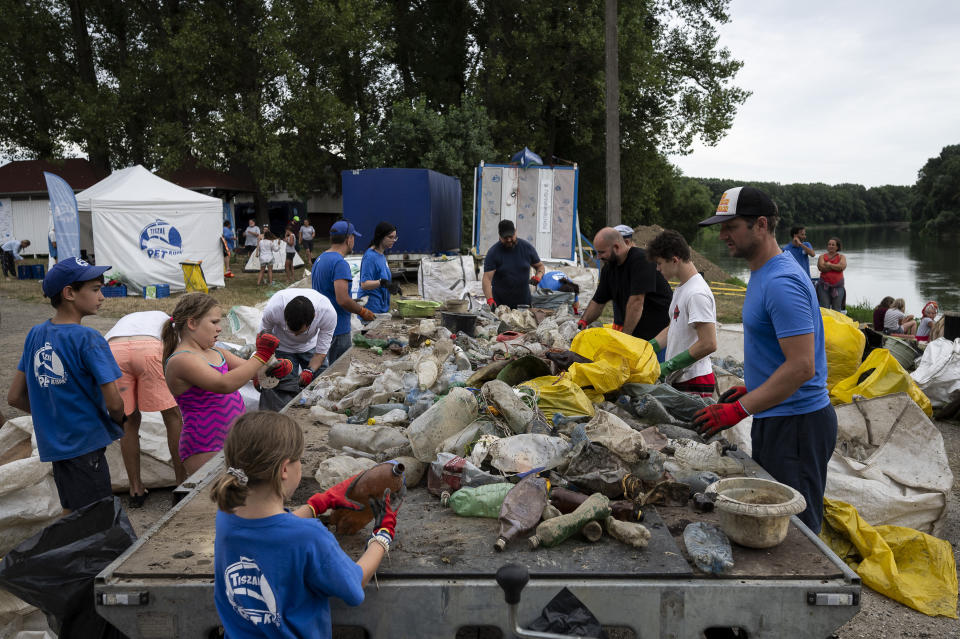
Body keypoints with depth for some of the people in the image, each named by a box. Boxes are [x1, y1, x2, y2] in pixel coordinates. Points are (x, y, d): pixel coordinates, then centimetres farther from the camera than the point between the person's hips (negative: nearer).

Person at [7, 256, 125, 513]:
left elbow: (14, 397, 8)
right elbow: (114, 403, -21)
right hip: (85, 445, -7)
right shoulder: (88, 339, -18)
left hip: (52, 445, 7)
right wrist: (119, 422, 0)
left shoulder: (35, 335, 3)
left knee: (71, 515, 23)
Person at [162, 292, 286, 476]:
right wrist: (261, 356, -25)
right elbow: (224, 384, -29)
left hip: (231, 443, 8)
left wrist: (279, 368, -7)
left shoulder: (216, 353, 12)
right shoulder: (180, 361, -15)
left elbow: (252, 371, 15)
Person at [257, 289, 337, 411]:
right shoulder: (273, 308, -37)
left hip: (310, 346, 1)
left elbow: (321, 352, -21)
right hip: (282, 347, -1)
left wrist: (310, 371, -36)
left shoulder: (329, 313, -35)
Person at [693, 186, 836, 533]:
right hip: (774, 418, 10)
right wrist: (750, 388, 14)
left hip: (795, 426, -10)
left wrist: (738, 410, -25)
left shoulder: (782, 282, -22)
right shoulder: (762, 273, 11)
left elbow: (801, 366, -26)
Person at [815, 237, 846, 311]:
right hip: (824, 286, 0)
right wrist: (836, 266, -6)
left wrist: (829, 264, -5)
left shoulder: (841, 257, 10)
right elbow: (821, 268, -11)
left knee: (836, 309, 4)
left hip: (838, 286, 0)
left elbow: (842, 267, -12)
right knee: (824, 309, -3)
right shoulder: (822, 257, 9)